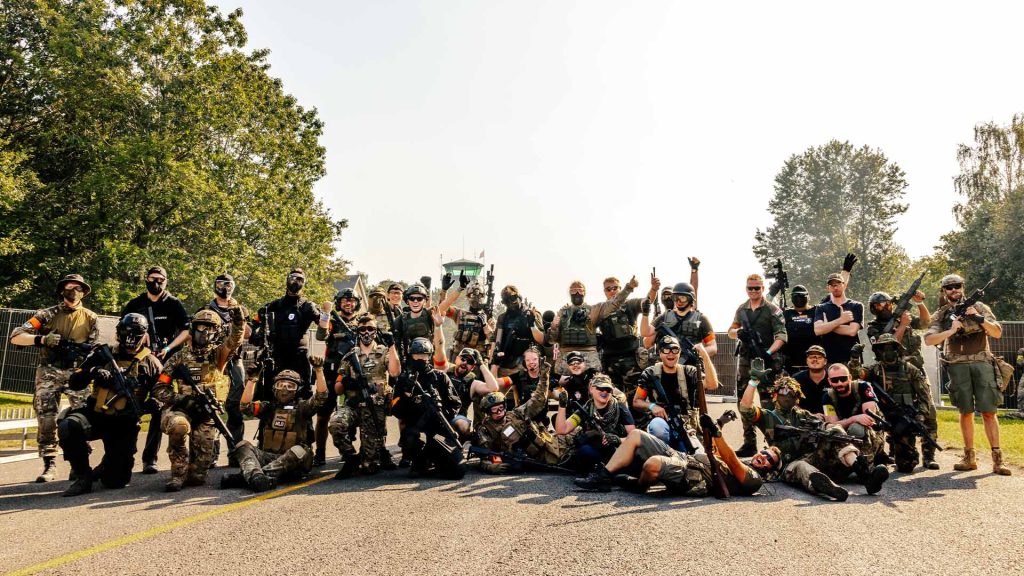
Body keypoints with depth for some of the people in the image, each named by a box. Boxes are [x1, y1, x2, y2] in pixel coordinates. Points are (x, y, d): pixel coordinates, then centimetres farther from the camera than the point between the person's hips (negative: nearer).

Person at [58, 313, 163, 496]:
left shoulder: (150, 363, 5)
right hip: (96, 415, 1)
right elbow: (74, 383, 4)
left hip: (124, 424, -1)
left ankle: (108, 465, 38)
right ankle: (83, 476, -11)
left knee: (116, 481, -2)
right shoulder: (103, 355, 7)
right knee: (67, 427, -33)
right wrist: (92, 372, -16)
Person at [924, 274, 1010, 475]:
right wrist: (951, 330, -17)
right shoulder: (941, 315, 9)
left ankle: (997, 459, -1)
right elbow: (929, 340, -4)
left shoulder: (978, 307, 9)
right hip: (958, 366, 1)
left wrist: (979, 318, -15)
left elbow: (997, 333, 1)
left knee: (988, 411, -4)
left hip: (981, 363, -1)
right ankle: (969, 457, 10)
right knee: (966, 412, 4)